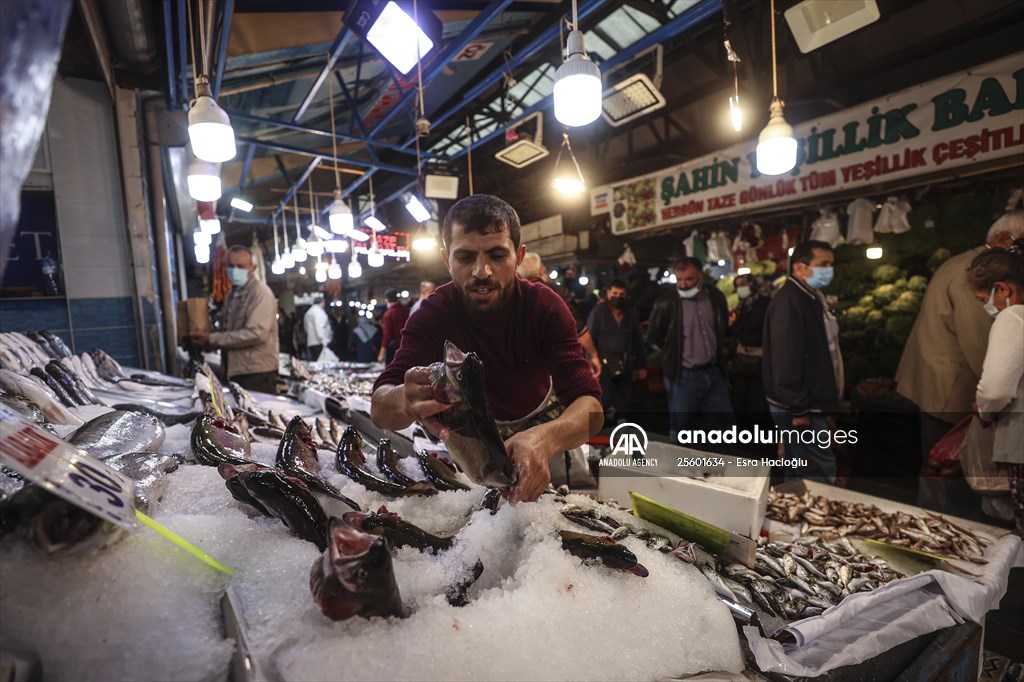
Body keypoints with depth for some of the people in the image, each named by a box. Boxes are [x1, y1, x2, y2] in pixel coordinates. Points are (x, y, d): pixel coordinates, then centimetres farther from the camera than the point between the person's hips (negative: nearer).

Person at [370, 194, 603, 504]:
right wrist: (406, 400, -60)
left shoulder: (545, 307, -24)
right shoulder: (433, 314, -24)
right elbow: (379, 407, -34)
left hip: (543, 422, 0)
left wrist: (545, 438, -57)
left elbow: (589, 404, -33)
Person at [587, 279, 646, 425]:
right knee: (605, 402, -5)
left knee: (624, 403, 12)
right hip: (605, 365, -4)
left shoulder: (631, 314, 7)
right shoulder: (598, 312, -6)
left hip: (625, 366, 5)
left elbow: (638, 340, 13)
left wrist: (642, 365, 14)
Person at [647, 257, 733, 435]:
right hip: (684, 375, -4)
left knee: (727, 426, 14)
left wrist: (718, 351, 16)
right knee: (679, 428, 6)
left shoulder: (716, 297, 1)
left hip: (714, 372, 4)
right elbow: (653, 338, -1)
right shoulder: (666, 302, -12)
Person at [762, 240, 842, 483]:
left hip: (810, 403, 10)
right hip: (799, 408, -10)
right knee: (821, 473, -5)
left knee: (799, 472, 19)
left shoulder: (812, 297, 13)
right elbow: (786, 360, -26)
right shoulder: (788, 301, -20)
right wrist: (798, 408, -22)